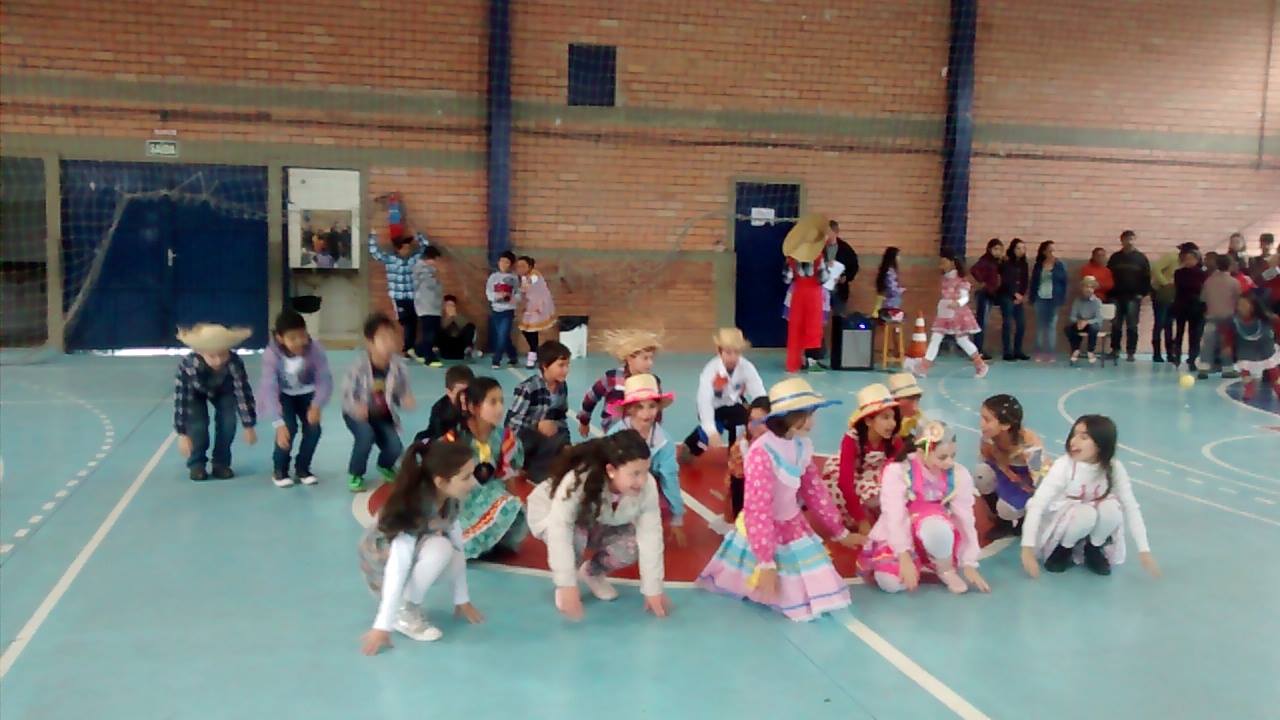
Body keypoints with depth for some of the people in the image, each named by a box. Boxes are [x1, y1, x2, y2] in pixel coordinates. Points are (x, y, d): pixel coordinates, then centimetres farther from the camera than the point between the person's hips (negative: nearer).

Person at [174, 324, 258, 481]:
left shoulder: (235, 364, -40)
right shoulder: (188, 365, -43)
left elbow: (244, 393, -29)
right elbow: (180, 399, -35)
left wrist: (249, 426, -22)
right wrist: (182, 434, -31)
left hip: (223, 391, 1)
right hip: (196, 392, -1)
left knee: (228, 422, -15)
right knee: (197, 425, -19)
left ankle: (221, 463, 7)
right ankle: (196, 463, 5)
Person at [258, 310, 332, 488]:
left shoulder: (315, 350, -29)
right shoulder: (272, 354, -32)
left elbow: (325, 380, -28)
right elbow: (269, 389, -35)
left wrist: (317, 405, -47)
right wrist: (278, 423, -43)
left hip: (305, 393, 2)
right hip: (282, 394, -2)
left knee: (313, 427, -17)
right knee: (289, 427, -23)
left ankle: (303, 468, 9)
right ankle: (279, 469, 1)